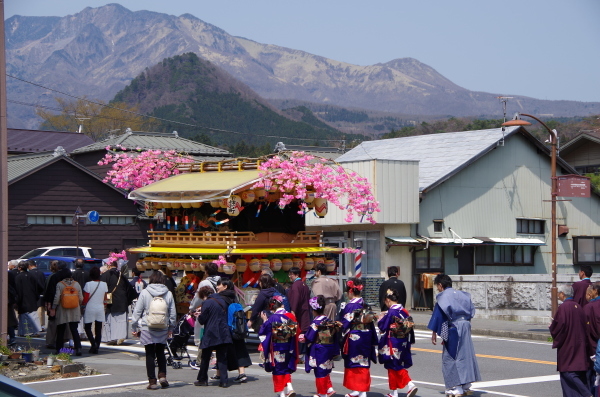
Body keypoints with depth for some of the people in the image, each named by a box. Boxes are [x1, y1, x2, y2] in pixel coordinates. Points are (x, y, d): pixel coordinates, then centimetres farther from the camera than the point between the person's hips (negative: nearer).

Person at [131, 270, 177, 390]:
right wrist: (171, 328, 18)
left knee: (150, 354, 3)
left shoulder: (145, 293, -5)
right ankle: (162, 375, 3)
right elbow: (173, 313, 6)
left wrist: (134, 327, 5)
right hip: (163, 329, 2)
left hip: (147, 329, -2)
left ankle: (152, 381, 2)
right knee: (160, 352, 18)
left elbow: (137, 311, -3)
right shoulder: (168, 294, 1)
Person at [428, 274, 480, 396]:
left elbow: (438, 314, -11)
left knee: (450, 358, 2)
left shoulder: (443, 296, -7)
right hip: (466, 326, 7)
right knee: (465, 356, 13)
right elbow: (471, 309, 15)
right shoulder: (461, 294, 13)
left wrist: (434, 333, -7)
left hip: (453, 328, -6)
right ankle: (466, 385, 17)